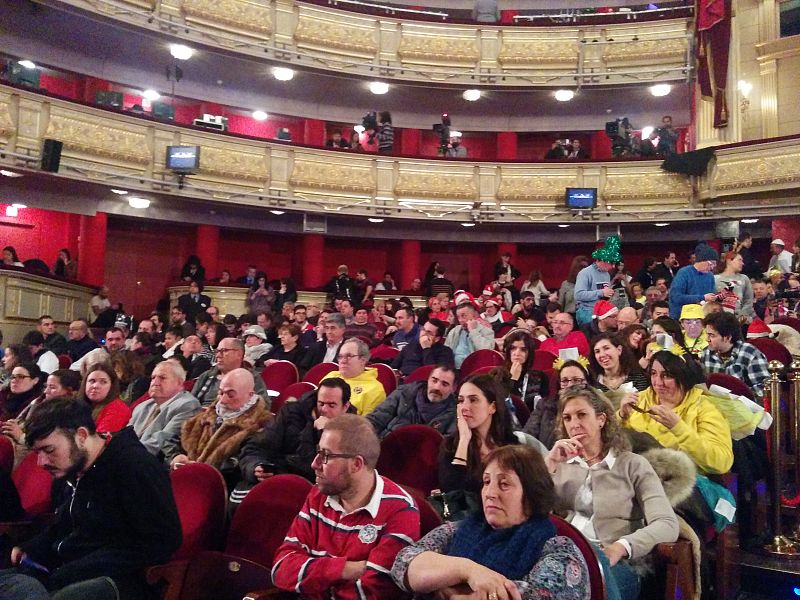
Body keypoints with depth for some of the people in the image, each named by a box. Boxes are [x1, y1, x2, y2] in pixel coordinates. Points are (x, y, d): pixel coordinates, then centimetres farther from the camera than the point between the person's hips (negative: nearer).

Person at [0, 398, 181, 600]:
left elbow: (162, 542, -18)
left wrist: (74, 571, -17)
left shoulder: (135, 465, -12)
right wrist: (27, 549, 12)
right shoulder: (70, 472, 16)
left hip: (115, 579, -8)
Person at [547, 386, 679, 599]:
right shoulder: (561, 464, 20)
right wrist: (549, 464, -2)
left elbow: (668, 525, -6)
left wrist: (619, 547, -23)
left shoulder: (633, 464, 8)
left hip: (611, 563, -2)